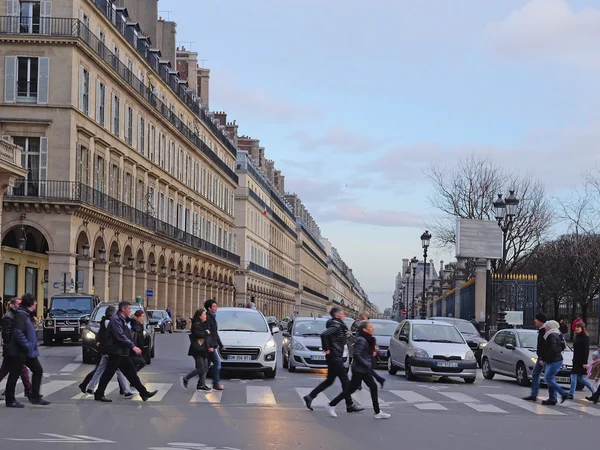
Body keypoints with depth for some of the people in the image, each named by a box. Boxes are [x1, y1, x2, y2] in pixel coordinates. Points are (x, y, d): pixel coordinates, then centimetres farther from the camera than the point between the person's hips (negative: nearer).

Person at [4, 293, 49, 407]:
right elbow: (18, 333, -27)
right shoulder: (21, 315, -18)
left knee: (38, 370, 8)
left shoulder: (26, 315, 12)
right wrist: (28, 346, -23)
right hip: (19, 352, -10)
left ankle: (35, 397, 12)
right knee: (14, 375, 1)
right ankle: (10, 400, 10)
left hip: (28, 352, 10)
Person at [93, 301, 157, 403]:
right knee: (108, 373, -2)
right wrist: (132, 346, -29)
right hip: (116, 352, -10)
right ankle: (99, 395, 7)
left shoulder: (123, 320, 17)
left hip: (124, 352, 10)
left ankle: (144, 393, 7)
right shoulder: (115, 320, -15)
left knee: (131, 373, 8)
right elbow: (120, 336, -26)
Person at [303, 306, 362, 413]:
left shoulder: (338, 325, 13)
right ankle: (350, 405, 3)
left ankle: (310, 397, 15)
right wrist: (326, 349, -21)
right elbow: (324, 334, -30)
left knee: (329, 380, 14)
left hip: (335, 357, 10)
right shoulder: (336, 326, -16)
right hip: (335, 356, -10)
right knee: (345, 380, -3)